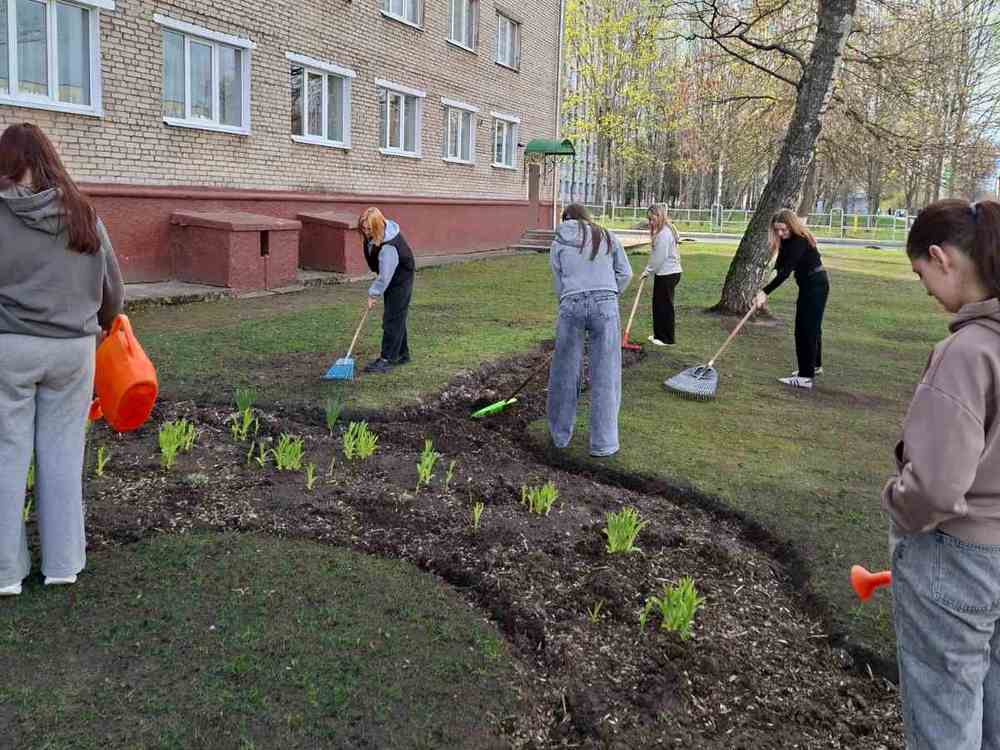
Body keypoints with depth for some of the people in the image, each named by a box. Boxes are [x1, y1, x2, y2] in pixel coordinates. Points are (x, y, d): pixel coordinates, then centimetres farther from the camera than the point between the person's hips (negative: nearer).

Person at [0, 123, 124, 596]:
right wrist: (101, 324, 28)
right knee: (63, 452, 10)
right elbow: (113, 291, 9)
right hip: (73, 348, 2)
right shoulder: (82, 214, 3)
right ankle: (63, 562, 17)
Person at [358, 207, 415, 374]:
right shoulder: (375, 236, -6)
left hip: (400, 282, -9)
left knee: (393, 319, -8)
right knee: (396, 318, 15)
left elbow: (384, 276, -28)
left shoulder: (388, 247, -34)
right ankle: (402, 354, 24)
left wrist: (374, 294, -18)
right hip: (392, 280, 9)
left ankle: (387, 359, -5)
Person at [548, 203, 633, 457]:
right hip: (605, 305, 0)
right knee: (605, 376, 5)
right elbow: (625, 273, 12)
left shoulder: (559, 243, 13)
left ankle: (560, 435, 26)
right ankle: (603, 443, 9)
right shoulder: (607, 237, 16)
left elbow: (559, 284, 11)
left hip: (571, 305, 0)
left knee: (565, 373, 13)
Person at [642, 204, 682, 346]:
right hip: (665, 273, 10)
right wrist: (648, 270, 9)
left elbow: (659, 258, -20)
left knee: (664, 306, -1)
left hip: (667, 274, -10)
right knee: (659, 304, 16)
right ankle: (659, 335, 25)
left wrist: (648, 271, -10)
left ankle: (667, 339, 7)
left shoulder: (664, 234, -19)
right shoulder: (667, 230, 13)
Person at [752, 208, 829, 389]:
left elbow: (785, 272, -33)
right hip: (808, 285, 10)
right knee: (811, 327, 21)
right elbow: (779, 267, -1)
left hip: (816, 285, -10)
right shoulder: (786, 241, 3)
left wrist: (765, 292, -39)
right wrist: (764, 292, -14)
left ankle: (806, 377, -11)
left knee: (807, 329, -11)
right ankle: (815, 365, 37)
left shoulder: (800, 242, -26)